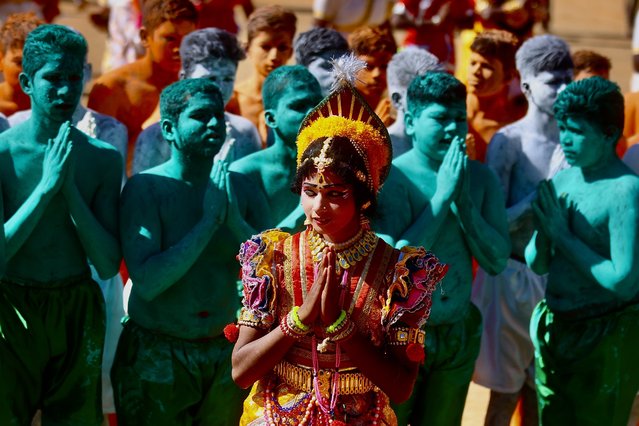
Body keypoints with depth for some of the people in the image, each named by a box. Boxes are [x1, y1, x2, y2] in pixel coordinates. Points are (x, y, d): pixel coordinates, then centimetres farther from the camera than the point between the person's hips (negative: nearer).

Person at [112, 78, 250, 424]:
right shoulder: (145, 187, -11)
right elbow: (147, 282, -22)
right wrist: (209, 222, -22)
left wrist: (233, 219, -18)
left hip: (226, 355, 4)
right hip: (157, 360, -4)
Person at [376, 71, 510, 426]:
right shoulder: (389, 178, -14)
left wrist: (464, 199, -16)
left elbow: (497, 261, -5)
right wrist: (442, 195, -23)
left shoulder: (481, 178, 0)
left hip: (458, 335, 5)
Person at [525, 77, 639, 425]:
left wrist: (563, 235, -17)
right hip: (553, 330, 7)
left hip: (607, 339, -7)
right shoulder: (560, 181, 3)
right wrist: (544, 230, -13)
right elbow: (537, 265, 8)